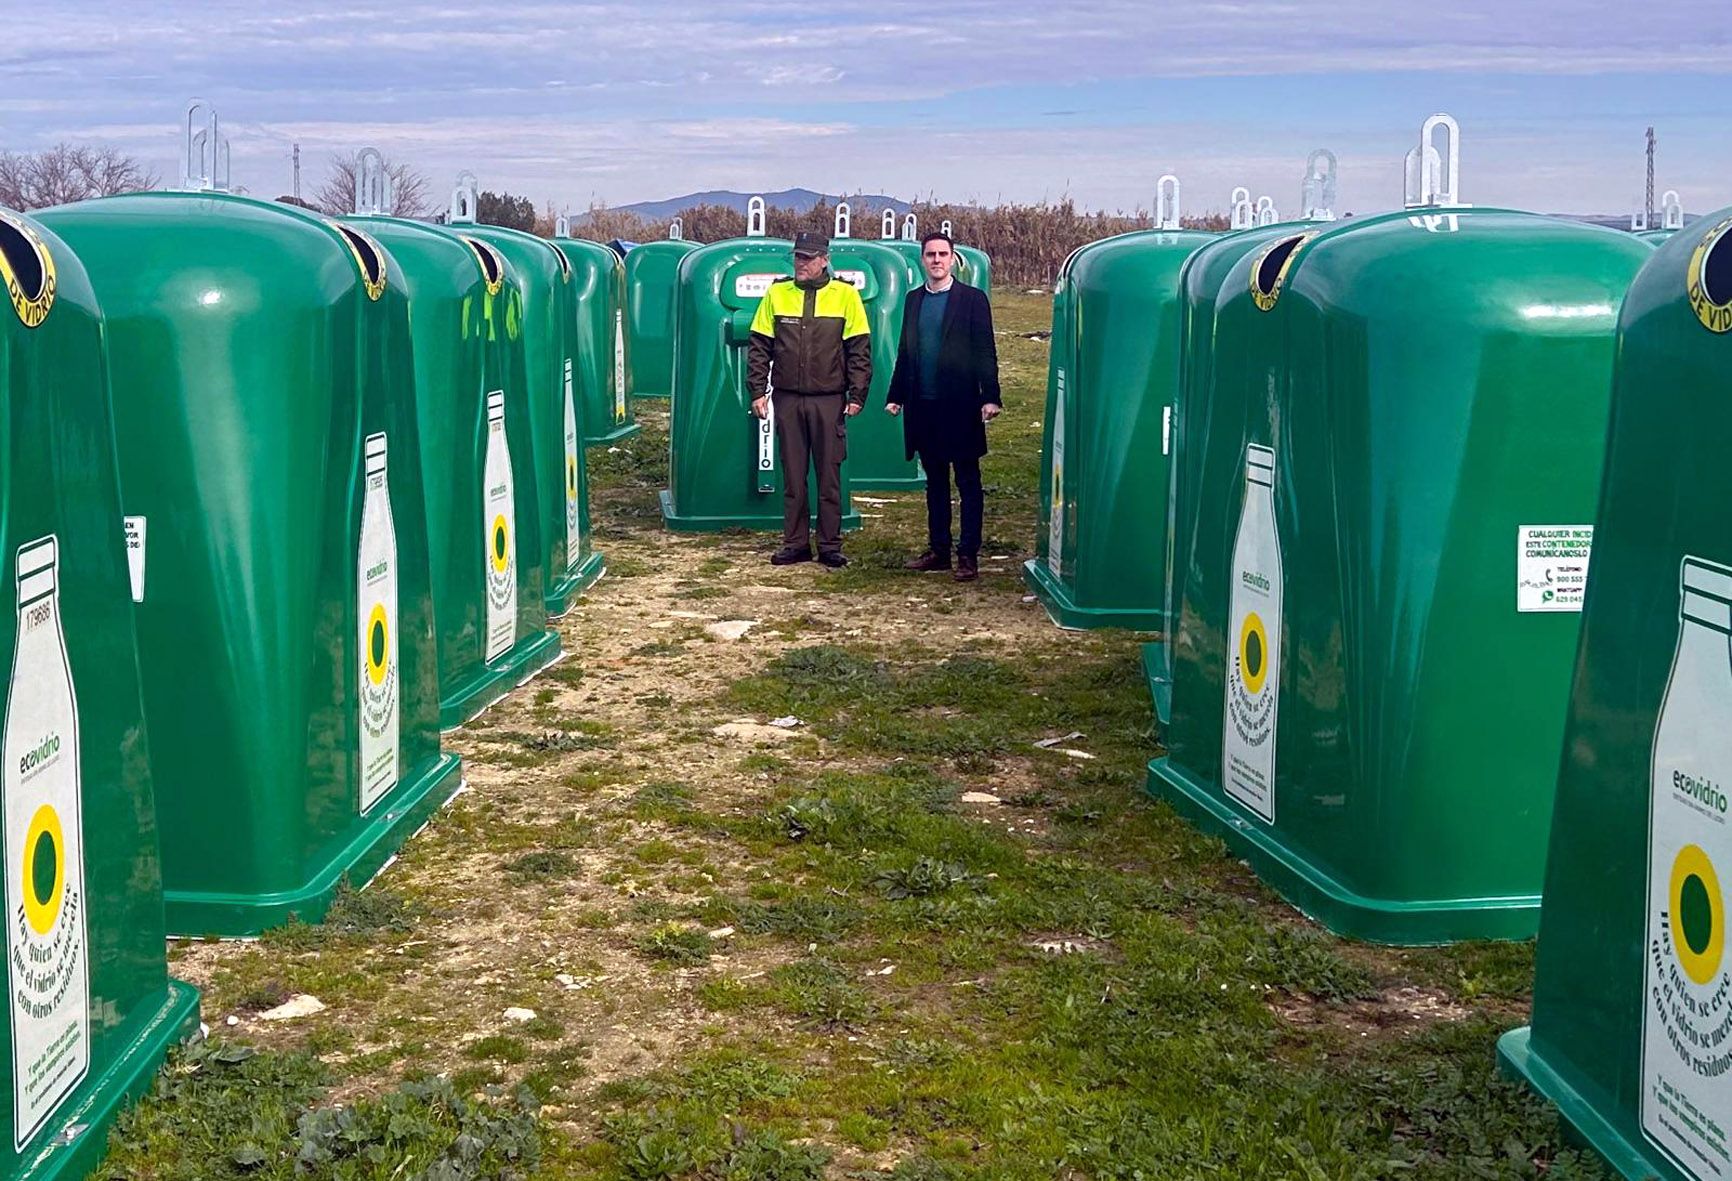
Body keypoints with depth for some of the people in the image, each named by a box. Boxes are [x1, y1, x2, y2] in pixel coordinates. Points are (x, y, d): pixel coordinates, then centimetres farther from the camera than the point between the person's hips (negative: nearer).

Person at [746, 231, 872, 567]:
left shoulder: (846, 295, -1)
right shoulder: (777, 294, 4)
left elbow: (859, 350, 0)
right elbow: (759, 347, 6)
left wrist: (857, 396, -6)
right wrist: (758, 391, 0)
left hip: (829, 401, -2)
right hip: (787, 399, 2)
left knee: (829, 476, 3)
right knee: (792, 476, 7)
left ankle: (830, 545, 11)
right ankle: (795, 543, 15)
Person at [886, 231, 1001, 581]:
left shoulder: (972, 299, -2)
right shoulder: (913, 299, 12)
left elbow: (985, 352, -6)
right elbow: (904, 351, 16)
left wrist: (990, 397, -13)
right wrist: (895, 395, 12)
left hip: (959, 405, -5)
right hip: (923, 405, 5)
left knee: (968, 482, 1)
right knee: (935, 481, 13)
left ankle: (968, 555, 3)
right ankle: (938, 549, 20)